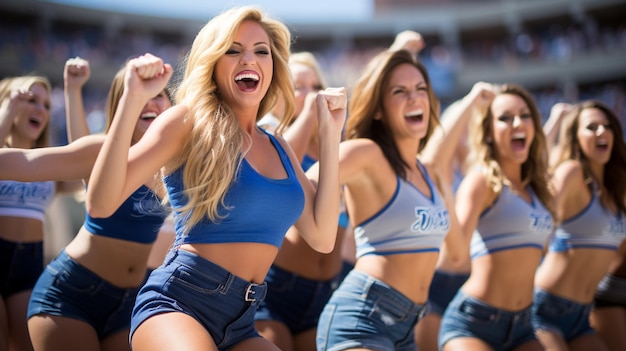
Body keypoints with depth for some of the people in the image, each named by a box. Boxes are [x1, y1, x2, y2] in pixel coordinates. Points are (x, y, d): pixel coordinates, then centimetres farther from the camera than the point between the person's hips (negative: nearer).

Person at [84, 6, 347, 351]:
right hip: (178, 303, -6)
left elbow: (322, 237, 5)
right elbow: (100, 203, -12)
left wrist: (330, 132, 8)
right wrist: (132, 99, -18)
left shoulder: (279, 149, 15)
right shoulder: (190, 121, -4)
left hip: (240, 322, 6)